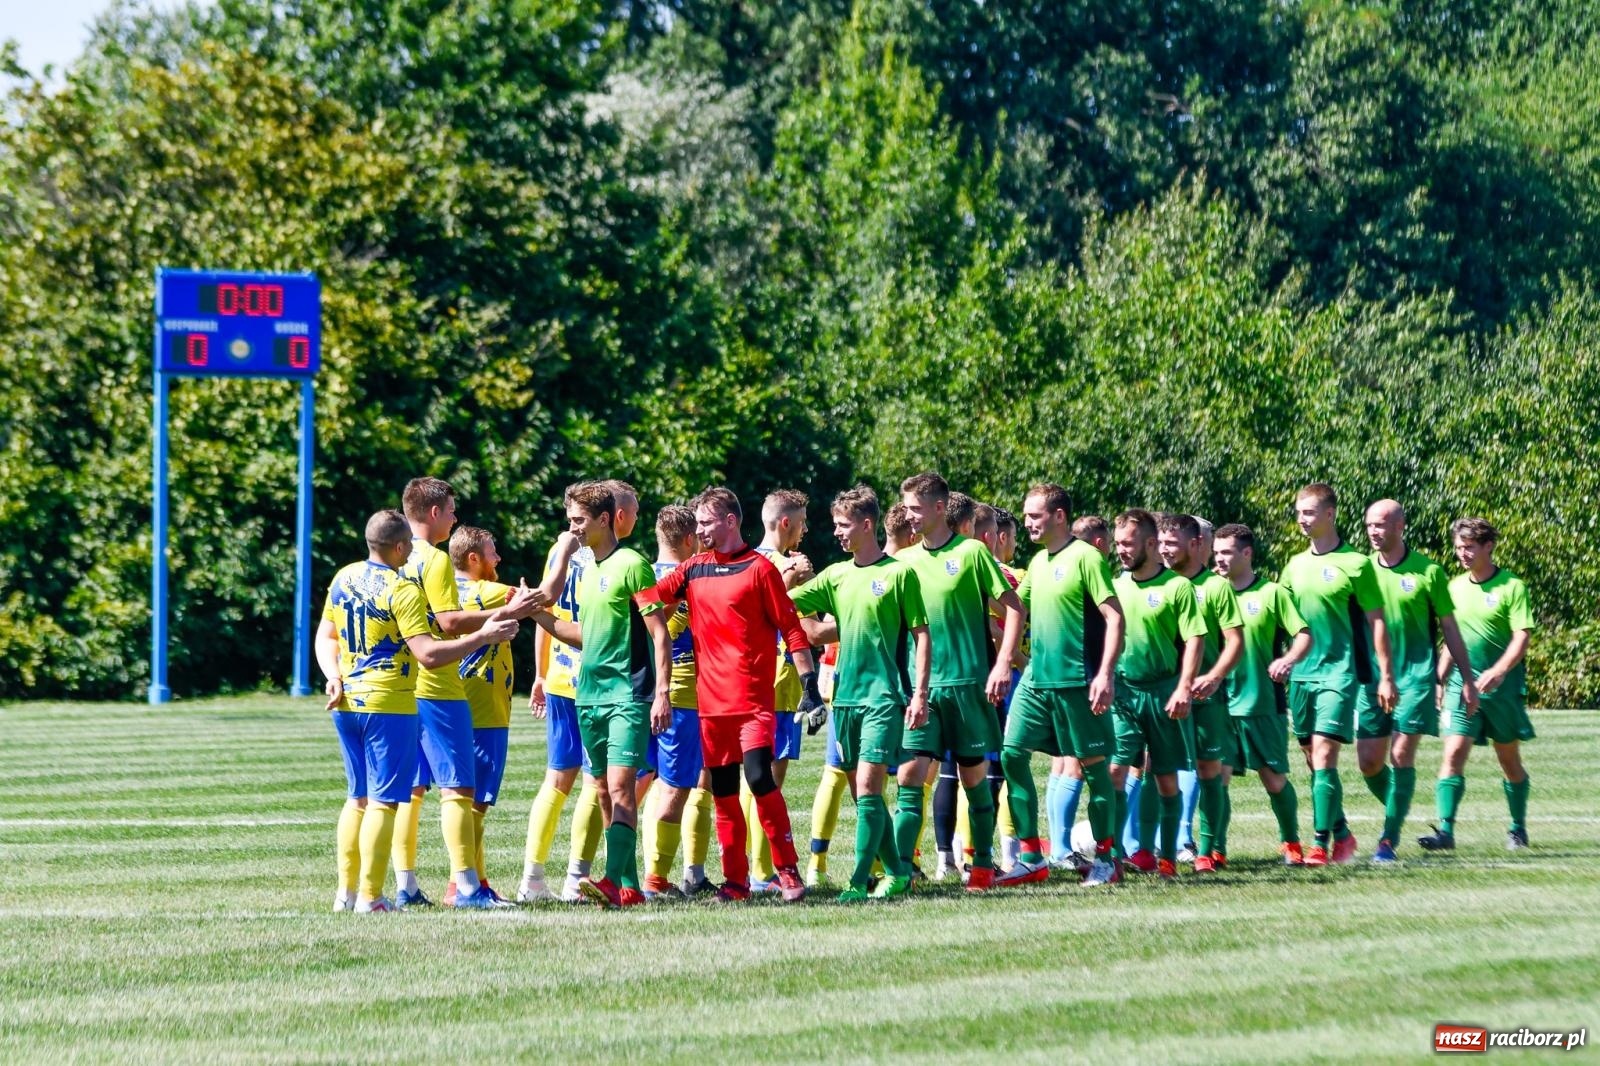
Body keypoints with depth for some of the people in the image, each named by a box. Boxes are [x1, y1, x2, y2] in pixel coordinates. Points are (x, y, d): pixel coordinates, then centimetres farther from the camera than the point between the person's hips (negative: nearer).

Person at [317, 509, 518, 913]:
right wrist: (483, 636, -17)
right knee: (384, 801, -3)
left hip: (347, 702, 8)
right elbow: (428, 654, -21)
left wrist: (334, 676, 6)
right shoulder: (401, 591, -16)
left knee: (358, 798, 16)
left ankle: (346, 892, 17)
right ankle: (370, 899, -5)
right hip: (388, 705, -8)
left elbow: (325, 637, 15)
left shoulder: (343, 578, 8)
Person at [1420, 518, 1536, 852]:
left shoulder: (1511, 586, -7)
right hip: (1461, 684, 3)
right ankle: (1445, 830, -17)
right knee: (1453, 755, -11)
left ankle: (1518, 829, 25)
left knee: (1509, 759, 10)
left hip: (1503, 686, -3)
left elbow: (1523, 636, -14)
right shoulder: (1456, 587, 9)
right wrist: (1440, 679, 13)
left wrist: (1498, 671, -26)